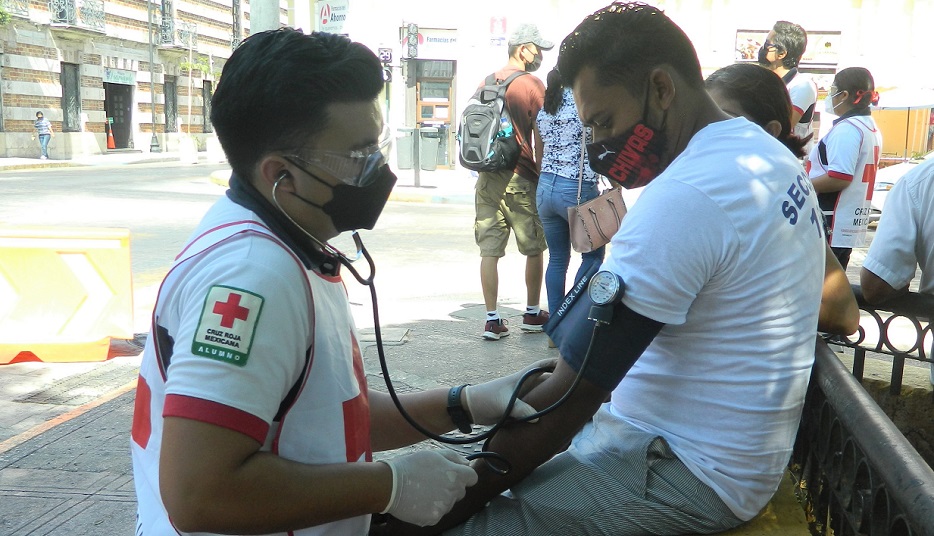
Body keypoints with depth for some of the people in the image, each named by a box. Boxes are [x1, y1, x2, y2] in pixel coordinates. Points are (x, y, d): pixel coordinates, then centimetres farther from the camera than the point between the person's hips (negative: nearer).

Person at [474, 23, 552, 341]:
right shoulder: (533, 86, -7)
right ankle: (532, 314, 20)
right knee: (534, 249, 10)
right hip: (521, 179, -5)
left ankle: (492, 320, 4)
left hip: (487, 177, 5)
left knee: (490, 250, 3)